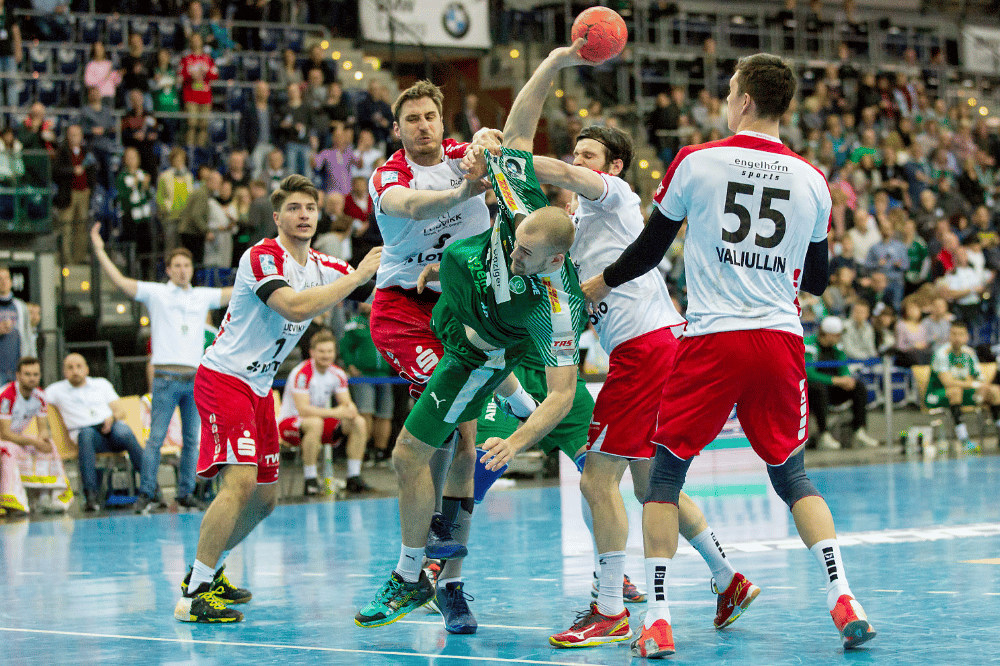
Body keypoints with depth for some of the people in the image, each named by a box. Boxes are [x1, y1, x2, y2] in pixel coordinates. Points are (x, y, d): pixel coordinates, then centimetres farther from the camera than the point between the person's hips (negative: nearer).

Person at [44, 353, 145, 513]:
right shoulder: (57, 390, 18)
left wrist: (112, 418, -8)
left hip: (111, 428, 1)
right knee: (86, 434, -39)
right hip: (84, 430, -1)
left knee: (124, 432, -35)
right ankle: (90, 495, -47)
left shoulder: (102, 384, 23)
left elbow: (121, 411, 16)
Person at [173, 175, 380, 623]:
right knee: (240, 481, -23)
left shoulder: (322, 268, 8)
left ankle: (208, 571, 31)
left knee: (264, 498, 13)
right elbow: (295, 307, -33)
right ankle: (194, 595, -21)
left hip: (259, 387, 9)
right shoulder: (262, 257, -17)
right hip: (223, 379, -9)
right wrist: (359, 275, -30)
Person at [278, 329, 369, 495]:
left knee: (359, 423, -9)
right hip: (289, 422, -7)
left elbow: (347, 403, -1)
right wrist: (335, 412, -35)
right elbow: (303, 409, -30)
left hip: (319, 421, 7)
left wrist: (350, 410, -27)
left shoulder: (337, 374, 0)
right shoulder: (301, 374, -22)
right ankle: (310, 481, -33)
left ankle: (353, 477, -7)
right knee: (315, 423, -40)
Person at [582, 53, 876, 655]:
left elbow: (649, 251, 7)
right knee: (792, 474, 16)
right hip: (782, 337, 3)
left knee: (667, 469, 8)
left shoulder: (695, 162, -2)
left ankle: (658, 620, 0)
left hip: (711, 339, -3)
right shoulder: (812, 180, 7)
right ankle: (843, 601, 2)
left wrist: (595, 287, 24)